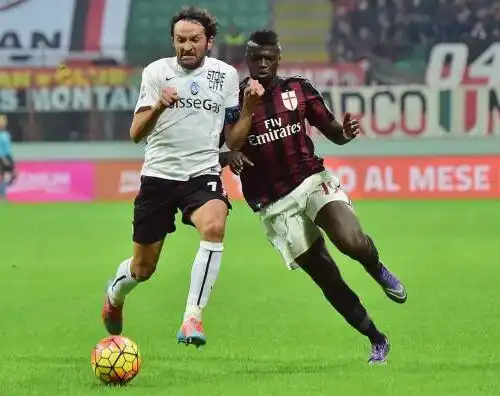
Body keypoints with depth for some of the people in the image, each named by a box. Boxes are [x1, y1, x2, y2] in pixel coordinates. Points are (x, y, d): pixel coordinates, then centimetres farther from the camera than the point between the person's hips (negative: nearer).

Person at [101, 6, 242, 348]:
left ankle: (192, 318, -31)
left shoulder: (226, 75, 4)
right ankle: (116, 292, 45)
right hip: (159, 175, 0)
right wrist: (158, 107, -26)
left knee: (214, 227, -34)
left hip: (203, 174, 0)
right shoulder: (157, 72, -2)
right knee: (143, 269, 7)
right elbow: (136, 133, -8)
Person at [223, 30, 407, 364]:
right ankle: (377, 342, 14)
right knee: (327, 279, 0)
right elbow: (227, 147, -13)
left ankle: (377, 269, 6)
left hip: (313, 182, 0)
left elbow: (333, 132, 7)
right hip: (276, 206, 0)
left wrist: (346, 132, -16)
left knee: (352, 242, -29)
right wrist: (248, 109, -27)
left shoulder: (299, 89, 4)